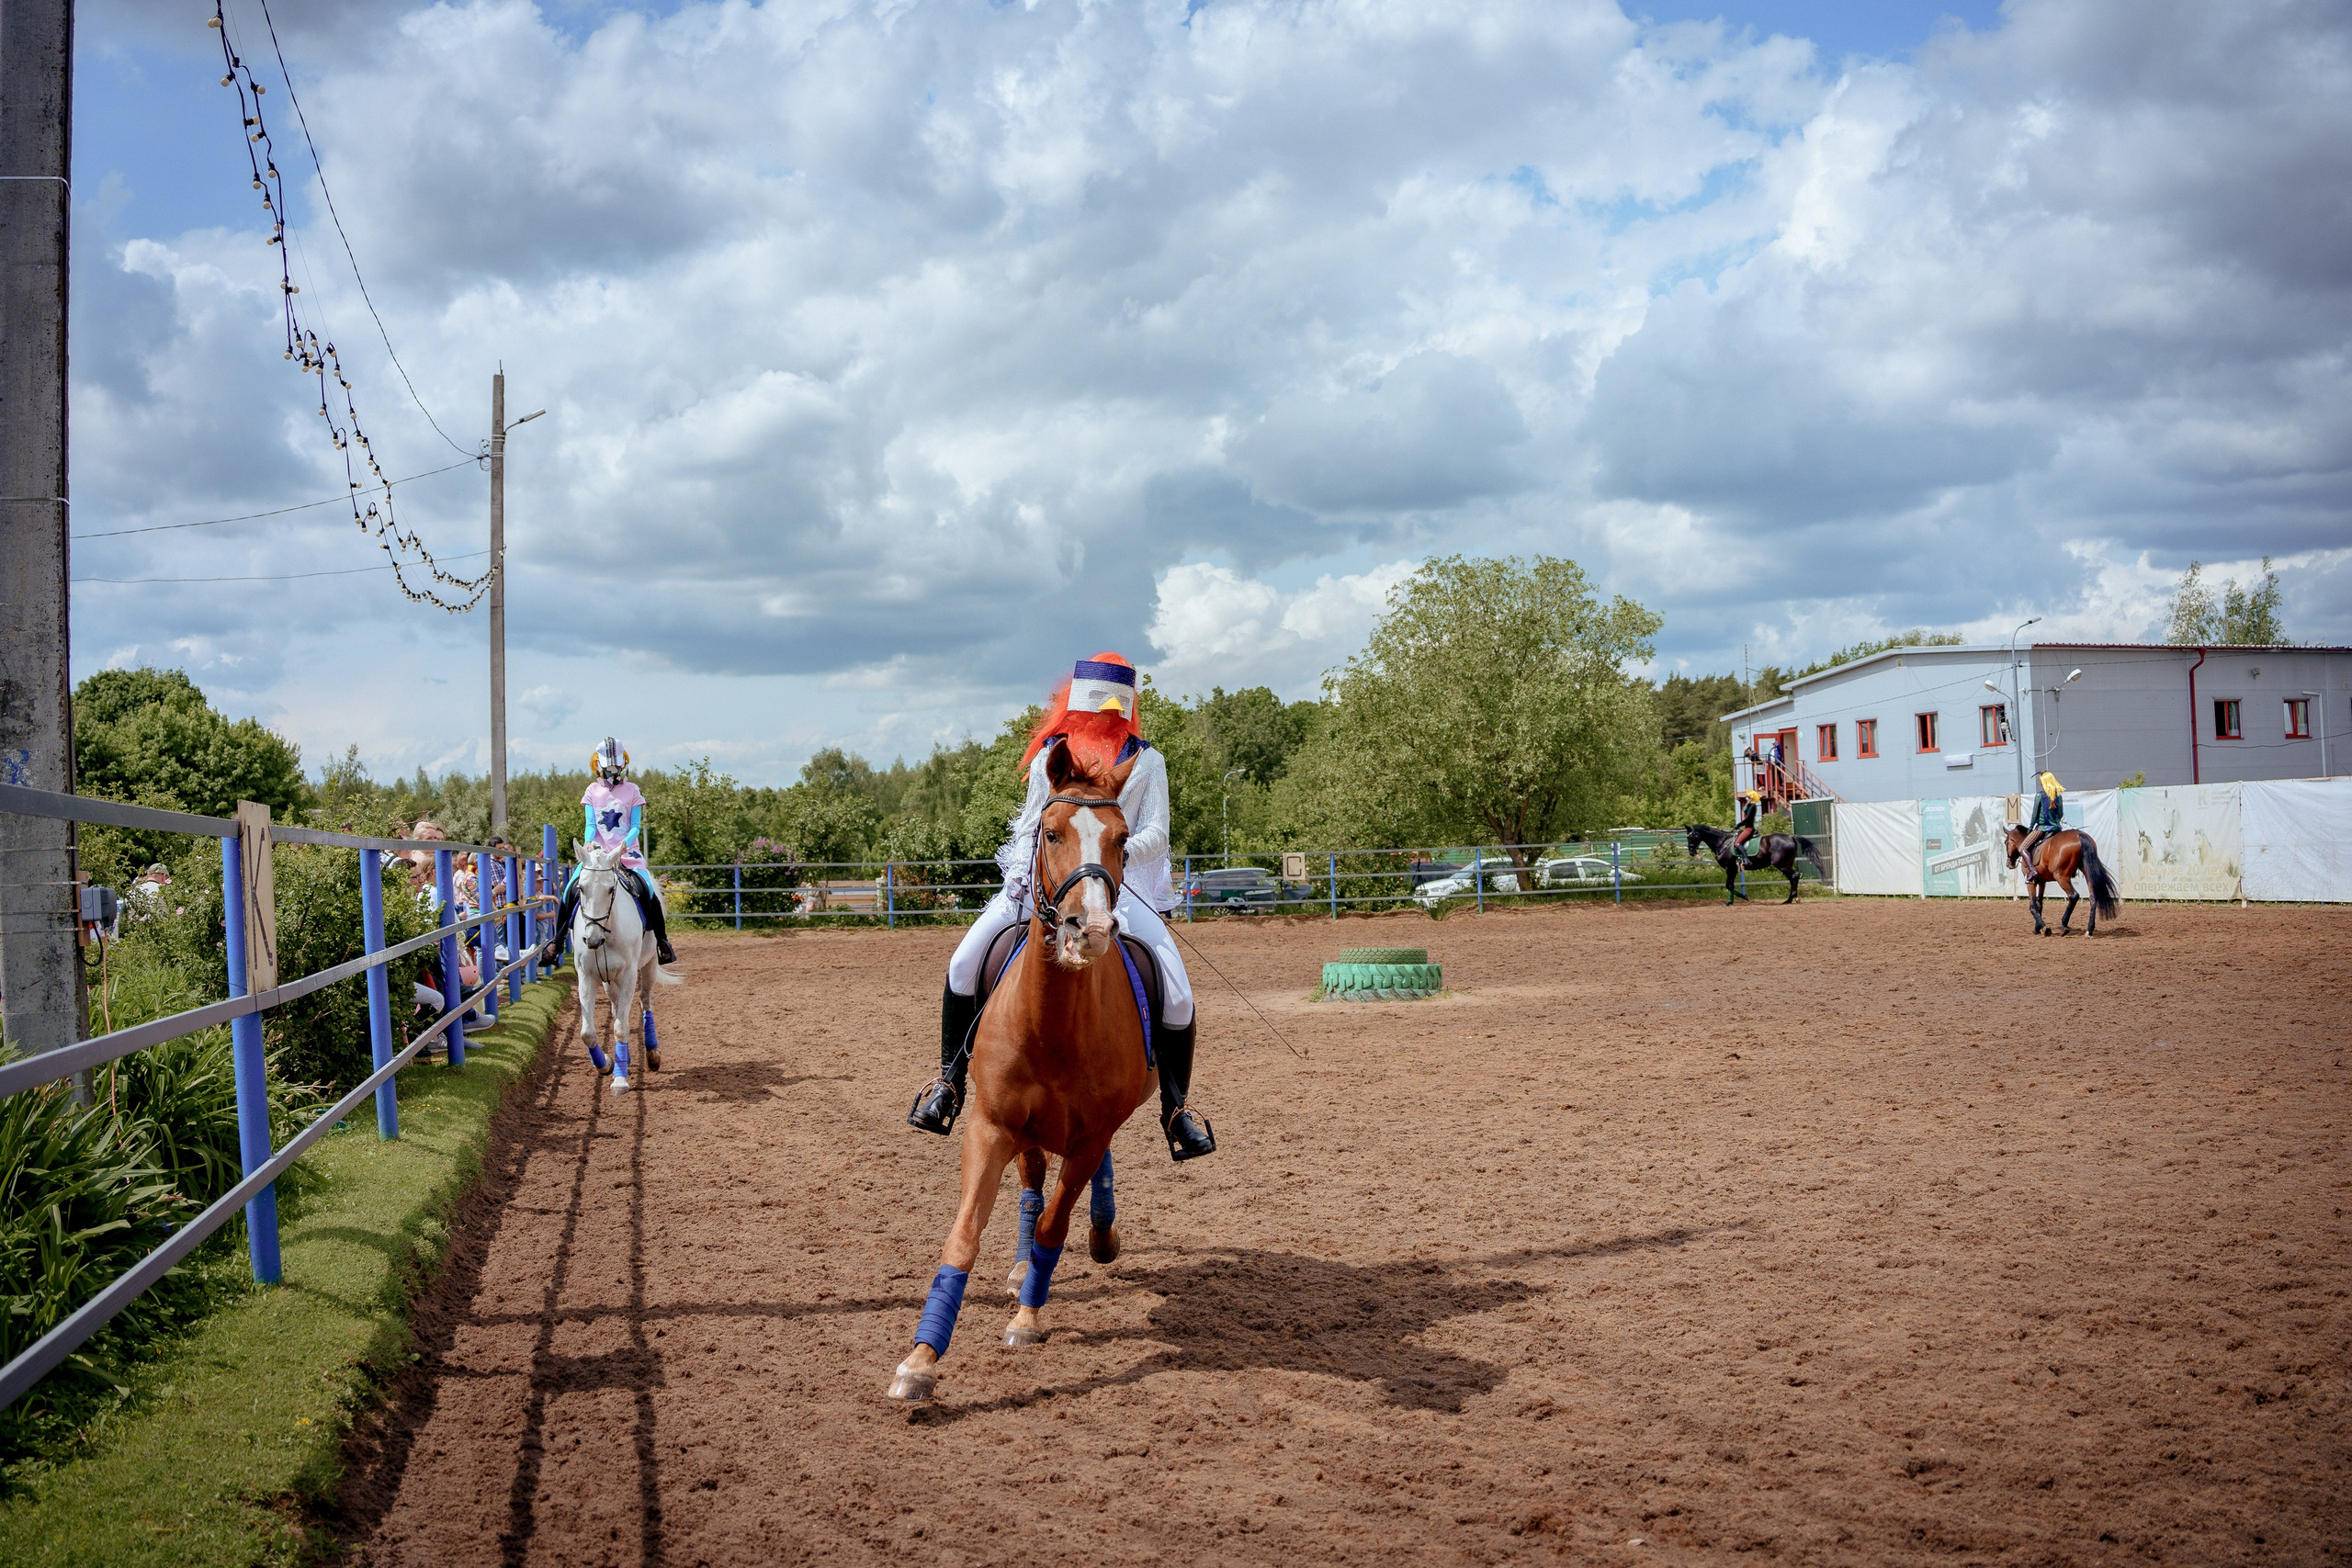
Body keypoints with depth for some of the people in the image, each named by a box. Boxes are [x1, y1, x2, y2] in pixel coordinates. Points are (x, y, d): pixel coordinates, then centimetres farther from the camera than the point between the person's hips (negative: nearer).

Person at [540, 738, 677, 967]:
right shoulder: (592, 791, 9)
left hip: (627, 852, -2)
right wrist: (588, 843, -18)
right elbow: (590, 824, 3)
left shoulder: (632, 791, 4)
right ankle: (557, 940, 3)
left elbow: (636, 826, -1)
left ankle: (661, 940, -4)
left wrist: (625, 843, -21)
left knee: (648, 892, -21)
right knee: (571, 889, -15)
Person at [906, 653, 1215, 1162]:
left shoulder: (1146, 761, 8)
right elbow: (1029, 826, 15)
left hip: (1122, 885, -1)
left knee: (1177, 992, -18)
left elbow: (1157, 832, 0)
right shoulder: (1049, 756, 12)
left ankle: (1176, 1106, 3)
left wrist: (1125, 850, -21)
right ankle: (949, 1083, -1)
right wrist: (1018, 877, -2)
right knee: (965, 961, -17)